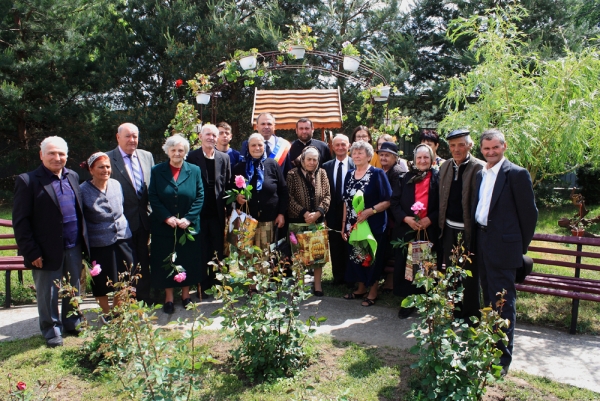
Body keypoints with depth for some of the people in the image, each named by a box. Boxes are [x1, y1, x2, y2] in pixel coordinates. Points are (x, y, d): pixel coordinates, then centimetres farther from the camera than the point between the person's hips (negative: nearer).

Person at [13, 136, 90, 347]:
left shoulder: (73, 176, 8)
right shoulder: (27, 181, -10)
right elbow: (20, 221, -11)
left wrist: (84, 240, 8)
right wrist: (32, 252, -14)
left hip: (74, 248, 5)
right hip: (47, 251, -5)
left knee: (74, 290, 18)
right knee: (48, 294, 11)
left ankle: (72, 323, 37)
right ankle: (52, 330, 29)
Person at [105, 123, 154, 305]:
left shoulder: (147, 156, 7)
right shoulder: (108, 159, -9)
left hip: (144, 219, 5)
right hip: (124, 220, -4)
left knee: (144, 260, 16)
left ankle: (144, 295, 30)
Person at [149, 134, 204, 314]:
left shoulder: (194, 171, 2)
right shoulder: (157, 171, 1)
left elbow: (200, 197, -2)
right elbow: (153, 198, -4)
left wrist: (188, 218, -13)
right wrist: (167, 217, -15)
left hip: (189, 226, 1)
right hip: (164, 227, 0)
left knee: (188, 261, 9)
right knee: (166, 263, 6)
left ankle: (186, 295, 25)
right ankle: (168, 298, 20)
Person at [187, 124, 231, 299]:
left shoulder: (224, 158, 7)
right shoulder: (191, 157, -3)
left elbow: (227, 184, 9)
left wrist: (226, 206, 1)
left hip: (217, 212, 3)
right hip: (199, 211, -3)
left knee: (218, 250, 10)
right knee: (201, 251, 5)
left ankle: (216, 283, 24)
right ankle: (202, 286, 17)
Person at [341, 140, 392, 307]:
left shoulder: (377, 173, -9)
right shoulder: (350, 175, 9)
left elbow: (387, 201, -13)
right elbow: (346, 202, 12)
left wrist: (370, 211, -25)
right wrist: (344, 224, 8)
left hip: (372, 224, -5)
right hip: (353, 224, 6)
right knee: (355, 254, 12)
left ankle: (373, 291, 20)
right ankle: (361, 288, 30)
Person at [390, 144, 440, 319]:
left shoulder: (438, 178, 2)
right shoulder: (405, 178, 7)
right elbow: (394, 203, 5)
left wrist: (430, 219, -14)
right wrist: (406, 218, -11)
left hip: (430, 231, -1)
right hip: (407, 230, 1)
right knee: (406, 266, 3)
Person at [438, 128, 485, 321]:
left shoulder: (479, 168, -12)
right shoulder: (445, 167, 8)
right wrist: (441, 223, 8)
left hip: (469, 230, -6)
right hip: (449, 229, 6)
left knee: (469, 274, 7)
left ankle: (470, 314, 23)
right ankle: (453, 310, 32)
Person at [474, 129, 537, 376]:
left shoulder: (517, 174, -9)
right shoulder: (481, 174, 13)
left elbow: (529, 212, -7)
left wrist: (521, 246, -2)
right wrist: (477, 238, 9)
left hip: (503, 246, -7)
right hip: (482, 244, 7)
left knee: (503, 302, -1)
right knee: (489, 299, 17)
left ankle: (503, 357, 8)